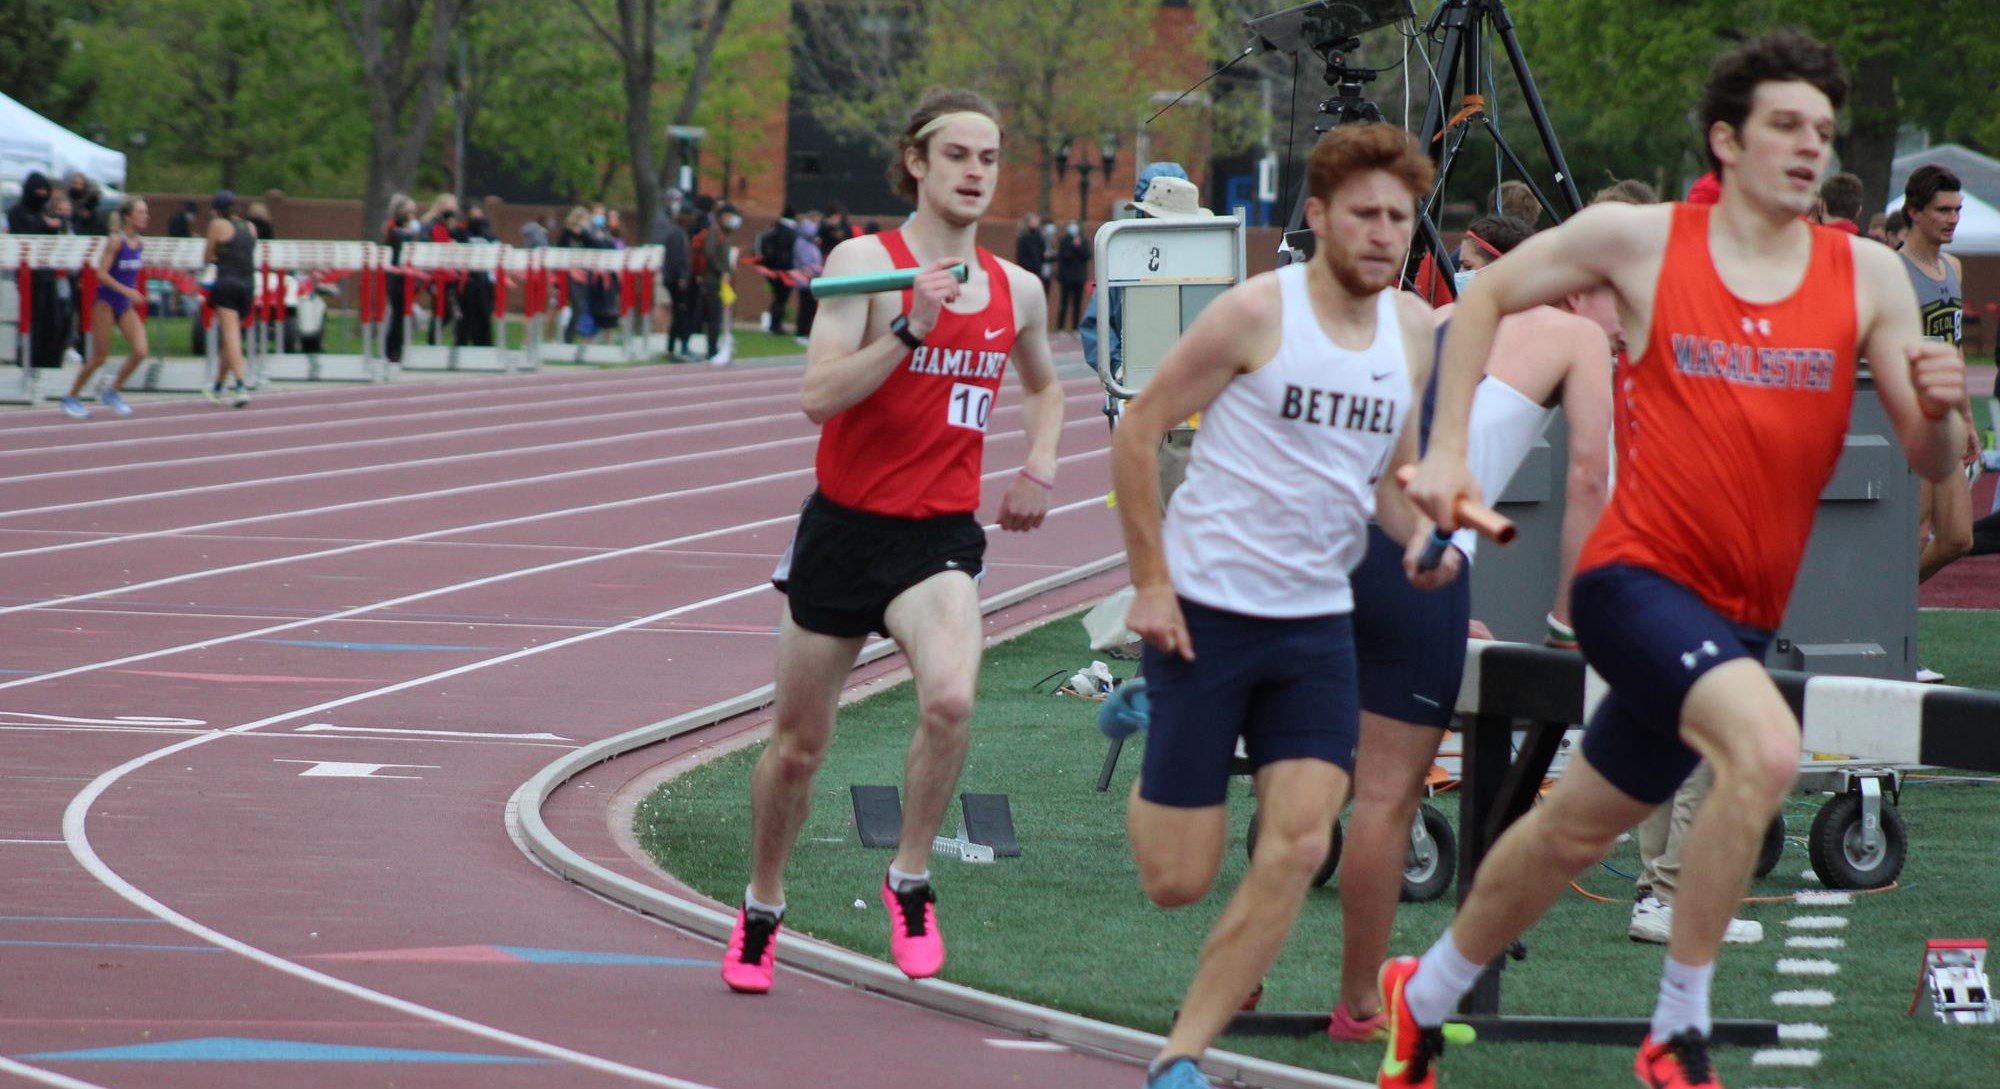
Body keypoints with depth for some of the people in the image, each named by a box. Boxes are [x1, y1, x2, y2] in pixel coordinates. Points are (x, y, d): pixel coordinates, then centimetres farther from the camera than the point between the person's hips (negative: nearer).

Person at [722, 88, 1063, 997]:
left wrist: (1039, 469, 10)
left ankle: (910, 881, -9)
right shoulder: (865, 263, -8)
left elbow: (1044, 386, 28)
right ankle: (760, 913, 34)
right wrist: (910, 330, -26)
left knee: (950, 698, -29)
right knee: (798, 745, 10)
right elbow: (818, 397, -18)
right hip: (846, 524, -2)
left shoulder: (1016, 291, 6)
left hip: (941, 536, 2)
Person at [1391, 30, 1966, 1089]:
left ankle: (1424, 993, 42)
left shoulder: (1866, 277, 0)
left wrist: (1938, 413, -23)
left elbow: (1931, 465, 0)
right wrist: (1446, 447, 1)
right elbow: (1486, 296, 9)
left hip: (1738, 614, 5)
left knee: (1572, 831, 18)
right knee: (1766, 744, -30)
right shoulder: (1640, 241, -6)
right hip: (1636, 576, -5)